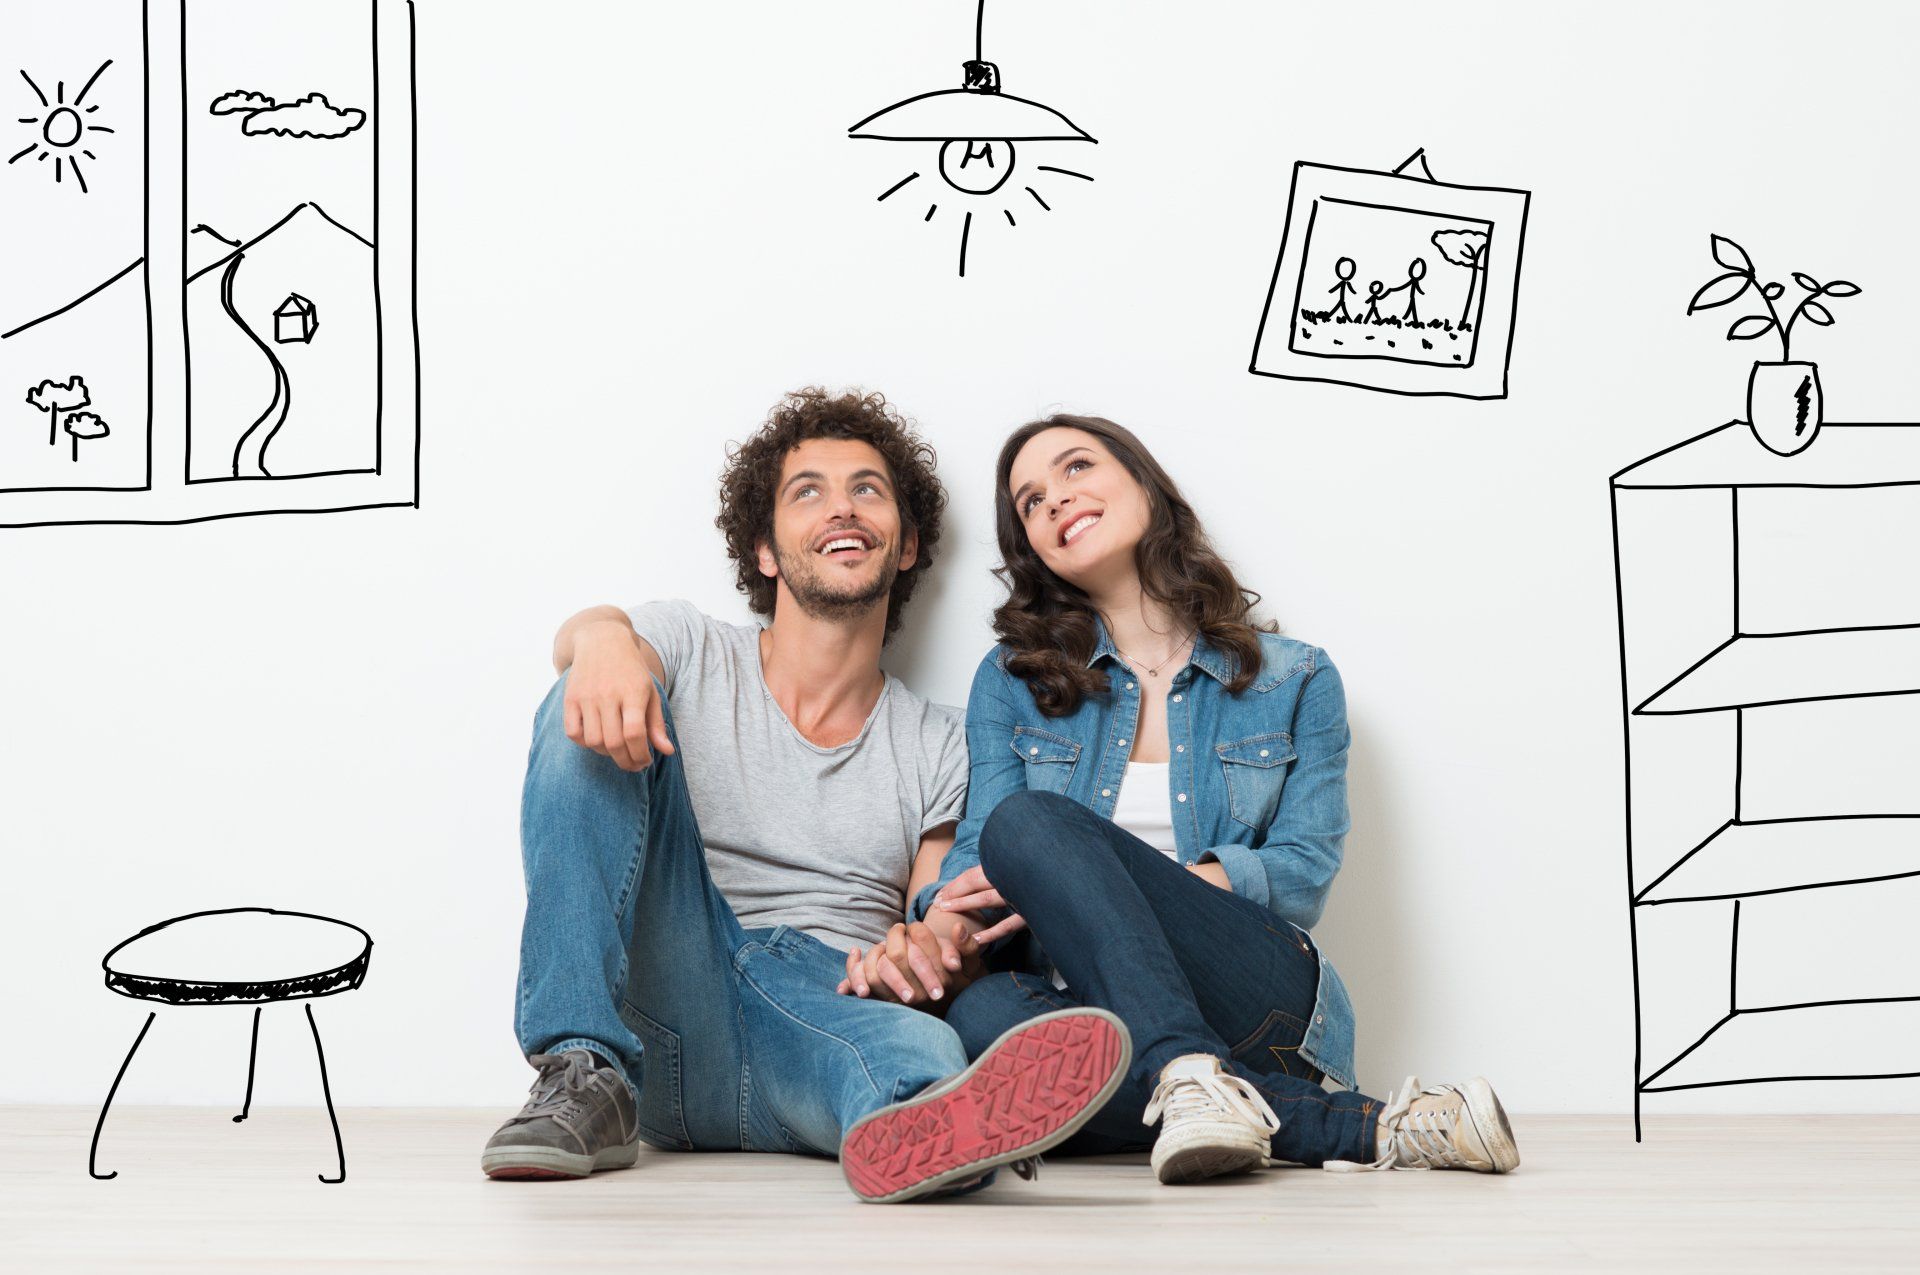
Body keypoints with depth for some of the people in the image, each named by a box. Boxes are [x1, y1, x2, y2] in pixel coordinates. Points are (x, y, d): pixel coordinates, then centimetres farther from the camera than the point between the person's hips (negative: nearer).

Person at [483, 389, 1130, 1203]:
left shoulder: (938, 747, 19)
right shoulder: (689, 654, 15)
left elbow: (934, 941, 12)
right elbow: (577, 635, -9)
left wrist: (930, 946, -15)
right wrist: (602, 638, -36)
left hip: (831, 1005, 0)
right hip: (667, 1011, 0)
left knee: (924, 1053, -36)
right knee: (600, 708, -16)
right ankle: (583, 1078, -26)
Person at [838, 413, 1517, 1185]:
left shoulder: (1295, 682, 13)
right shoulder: (1010, 683, 18)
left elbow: (1303, 876, 1)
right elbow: (975, 859, 7)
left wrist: (1079, 890, -14)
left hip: (1256, 999, -2)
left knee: (1029, 823, -25)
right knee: (982, 1013, -37)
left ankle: (1189, 1077, -42)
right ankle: (1354, 1127, -33)